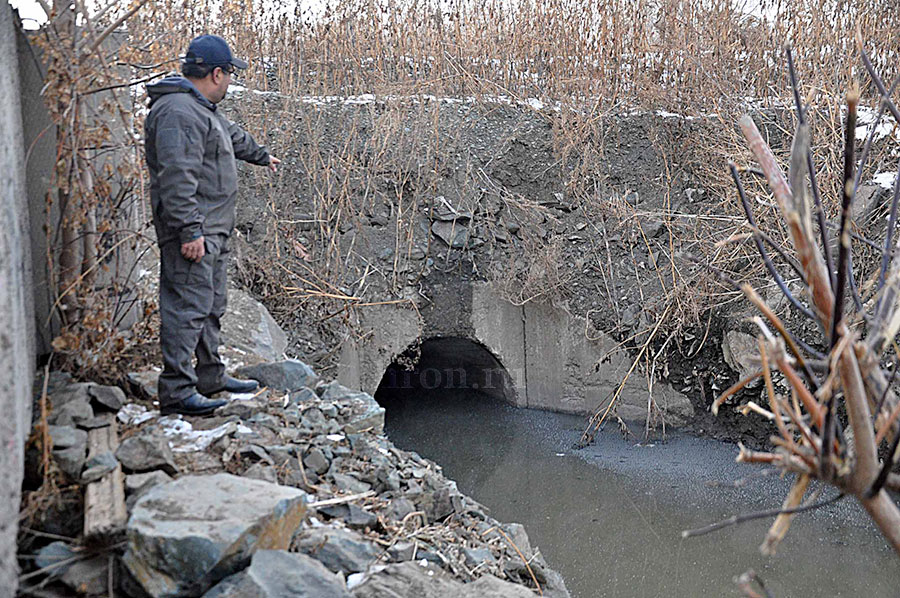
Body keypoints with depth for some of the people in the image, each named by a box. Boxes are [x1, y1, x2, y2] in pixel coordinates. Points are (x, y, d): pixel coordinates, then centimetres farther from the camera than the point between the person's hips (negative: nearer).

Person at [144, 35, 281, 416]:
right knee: (188, 306, -11)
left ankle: (211, 376, 29)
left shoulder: (200, 108, 18)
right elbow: (177, 177, -25)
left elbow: (232, 135, 39)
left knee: (211, 305, 17)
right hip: (192, 231, -11)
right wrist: (189, 231, -28)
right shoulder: (178, 112, -17)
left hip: (212, 229, 11)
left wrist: (261, 156, 55)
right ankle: (176, 391, -7)